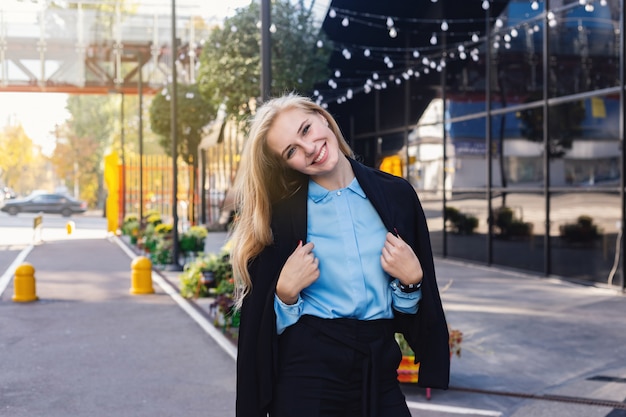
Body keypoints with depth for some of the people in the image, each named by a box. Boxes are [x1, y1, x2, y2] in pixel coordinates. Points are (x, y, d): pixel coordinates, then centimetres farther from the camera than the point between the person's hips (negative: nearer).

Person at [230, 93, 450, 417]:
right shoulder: (282, 214, -5)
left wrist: (411, 280, -11)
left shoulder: (396, 195, 0)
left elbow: (410, 307, 8)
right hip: (306, 370, -2)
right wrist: (286, 291, -17)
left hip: (378, 369, 2)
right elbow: (260, 320, -1)